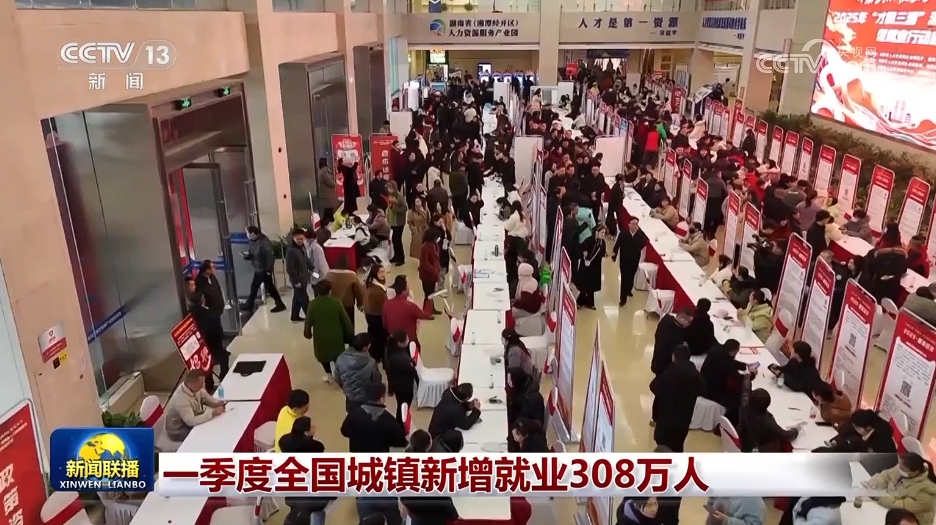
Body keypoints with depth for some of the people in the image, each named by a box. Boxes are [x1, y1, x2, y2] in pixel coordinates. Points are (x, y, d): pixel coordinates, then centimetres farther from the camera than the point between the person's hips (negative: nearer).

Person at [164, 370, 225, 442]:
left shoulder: (195, 388, -14)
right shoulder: (181, 399, -37)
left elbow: (206, 398, 3)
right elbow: (191, 421, -39)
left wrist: (217, 403, -18)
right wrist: (213, 413, -34)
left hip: (189, 422, 8)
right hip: (177, 431, -8)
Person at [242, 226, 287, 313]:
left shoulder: (264, 242, -21)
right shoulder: (253, 242, 7)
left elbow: (270, 256, -25)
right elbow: (252, 255, 12)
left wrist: (269, 269, -25)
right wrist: (246, 255, -12)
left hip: (265, 270, -9)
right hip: (258, 269, 9)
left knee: (269, 288, -3)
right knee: (254, 287, 16)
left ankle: (280, 305, 7)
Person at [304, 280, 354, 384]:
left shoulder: (313, 304, -13)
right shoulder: (336, 302, -13)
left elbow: (308, 321, -6)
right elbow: (345, 320, -8)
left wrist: (307, 333, 12)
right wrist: (349, 333, 7)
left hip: (320, 337, 0)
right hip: (336, 336, 0)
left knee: (323, 354, 24)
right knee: (337, 356, 18)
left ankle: (329, 374, 31)